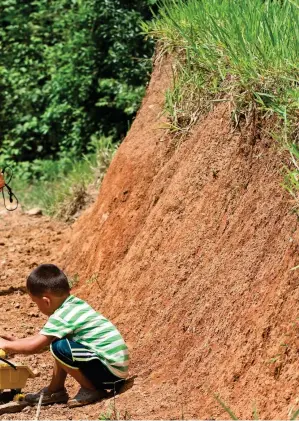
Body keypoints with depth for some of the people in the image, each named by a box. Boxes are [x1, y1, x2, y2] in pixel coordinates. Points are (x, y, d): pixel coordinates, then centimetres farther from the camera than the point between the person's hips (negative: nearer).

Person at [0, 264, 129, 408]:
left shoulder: (62, 316, -18)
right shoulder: (75, 304, 10)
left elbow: (34, 346, -16)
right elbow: (45, 337, 24)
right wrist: (16, 342, 25)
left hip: (111, 369, -10)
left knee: (59, 347, -19)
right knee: (60, 338, 17)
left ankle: (91, 390, -4)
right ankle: (55, 390, 21)